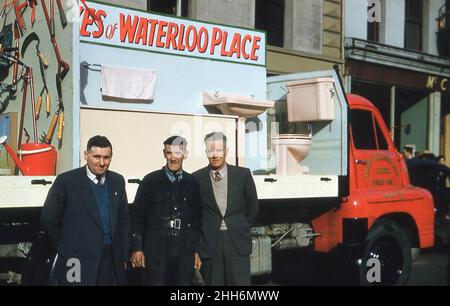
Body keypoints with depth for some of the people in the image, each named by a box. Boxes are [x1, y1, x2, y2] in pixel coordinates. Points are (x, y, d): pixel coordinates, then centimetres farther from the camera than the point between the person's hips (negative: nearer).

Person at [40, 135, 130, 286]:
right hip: (79, 262, -4)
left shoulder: (118, 181, 9)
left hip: (113, 260, 4)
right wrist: (65, 248, 2)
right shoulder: (66, 181, -5)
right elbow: (48, 220, -2)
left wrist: (124, 256, 10)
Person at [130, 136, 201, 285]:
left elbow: (197, 219, 12)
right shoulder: (150, 181, 1)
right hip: (156, 250, -2)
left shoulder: (192, 183, 8)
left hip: (185, 251, 2)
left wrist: (196, 250, 10)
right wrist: (136, 249, -4)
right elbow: (137, 216, 1)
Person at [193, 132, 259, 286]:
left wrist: (240, 229, 10)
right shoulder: (196, 179, 1)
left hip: (238, 243, 0)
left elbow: (253, 208, 11)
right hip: (209, 244, 0)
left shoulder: (243, 175, 2)